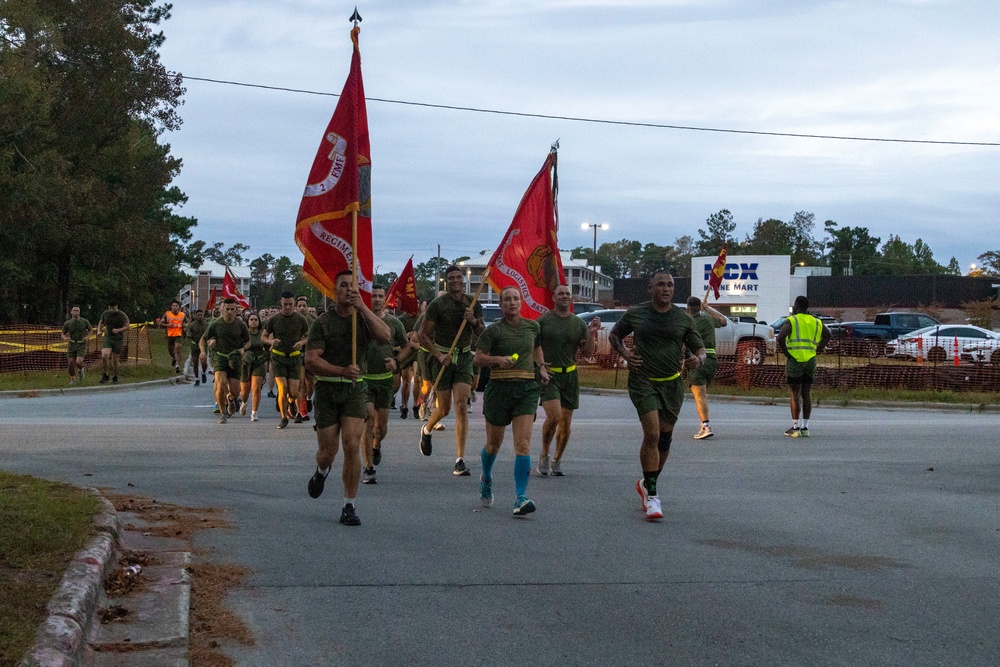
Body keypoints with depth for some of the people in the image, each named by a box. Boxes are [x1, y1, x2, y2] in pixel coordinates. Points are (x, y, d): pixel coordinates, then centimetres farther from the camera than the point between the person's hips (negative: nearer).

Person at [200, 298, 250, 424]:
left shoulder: (241, 324, 0)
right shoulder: (215, 324, -2)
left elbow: (248, 342, 11)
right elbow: (203, 339, 8)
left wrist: (243, 349, -11)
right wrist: (203, 352, -11)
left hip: (235, 359, 1)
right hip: (220, 356, -1)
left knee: (234, 391, -6)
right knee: (221, 384, -22)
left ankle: (230, 399, 33)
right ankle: (222, 413, -5)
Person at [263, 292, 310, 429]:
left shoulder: (300, 319, 1)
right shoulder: (273, 319, 0)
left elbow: (308, 336, 11)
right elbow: (263, 336, 8)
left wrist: (302, 342, -12)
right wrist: (271, 341, -15)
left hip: (295, 357, 1)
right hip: (278, 357, -1)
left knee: (293, 391, -4)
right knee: (283, 389, -13)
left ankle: (290, 402, 34)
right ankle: (284, 418, 5)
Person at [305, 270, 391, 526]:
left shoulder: (363, 319, 4)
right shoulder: (323, 322, -2)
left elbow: (385, 336, -16)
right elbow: (311, 360, -9)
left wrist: (363, 307, -19)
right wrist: (342, 371, -22)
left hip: (355, 390, 1)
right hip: (327, 390, -1)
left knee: (352, 446, -13)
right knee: (328, 452, 4)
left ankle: (349, 507, -4)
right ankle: (322, 472, 44)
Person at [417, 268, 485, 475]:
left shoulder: (473, 304, 3)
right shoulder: (437, 305, -7)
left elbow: (483, 334, 9)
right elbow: (423, 335, -4)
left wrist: (474, 321, -11)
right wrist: (438, 355, -14)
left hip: (464, 358, 2)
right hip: (442, 358, -2)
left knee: (461, 406, -11)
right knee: (444, 408, 5)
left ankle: (460, 459, -10)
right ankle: (426, 430, 42)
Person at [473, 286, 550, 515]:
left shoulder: (532, 327, 9)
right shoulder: (493, 330, -3)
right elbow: (478, 358, -7)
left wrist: (541, 367, 15)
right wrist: (498, 359, -24)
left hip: (527, 388, 2)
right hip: (499, 387, -2)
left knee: (523, 444, -12)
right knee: (494, 442, 13)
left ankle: (520, 497, -16)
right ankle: (486, 479, 43)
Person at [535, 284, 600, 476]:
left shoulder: (579, 324, 8)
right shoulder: (543, 321, -2)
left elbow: (587, 353, 8)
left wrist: (591, 333, -7)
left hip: (570, 375, 4)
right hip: (548, 374, -4)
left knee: (566, 423, 5)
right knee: (554, 416, -21)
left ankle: (557, 461, 22)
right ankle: (544, 456, -1)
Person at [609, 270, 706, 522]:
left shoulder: (683, 319, 4)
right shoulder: (635, 314, 0)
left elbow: (699, 348, 10)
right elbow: (614, 335, 16)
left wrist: (698, 358, -14)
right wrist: (624, 353, -4)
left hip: (672, 383, 3)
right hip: (643, 381, -3)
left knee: (665, 437, 10)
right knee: (652, 433, -17)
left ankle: (647, 484, 34)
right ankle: (651, 496, -14)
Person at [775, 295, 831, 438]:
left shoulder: (791, 321, -5)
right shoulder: (815, 322, 13)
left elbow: (780, 338, -19)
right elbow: (827, 335, 25)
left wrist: (786, 353, -8)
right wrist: (817, 350, 18)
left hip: (795, 360, -5)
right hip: (811, 360, 5)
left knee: (795, 393, -1)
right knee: (806, 393, 11)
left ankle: (795, 428, -2)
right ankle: (805, 428, 11)